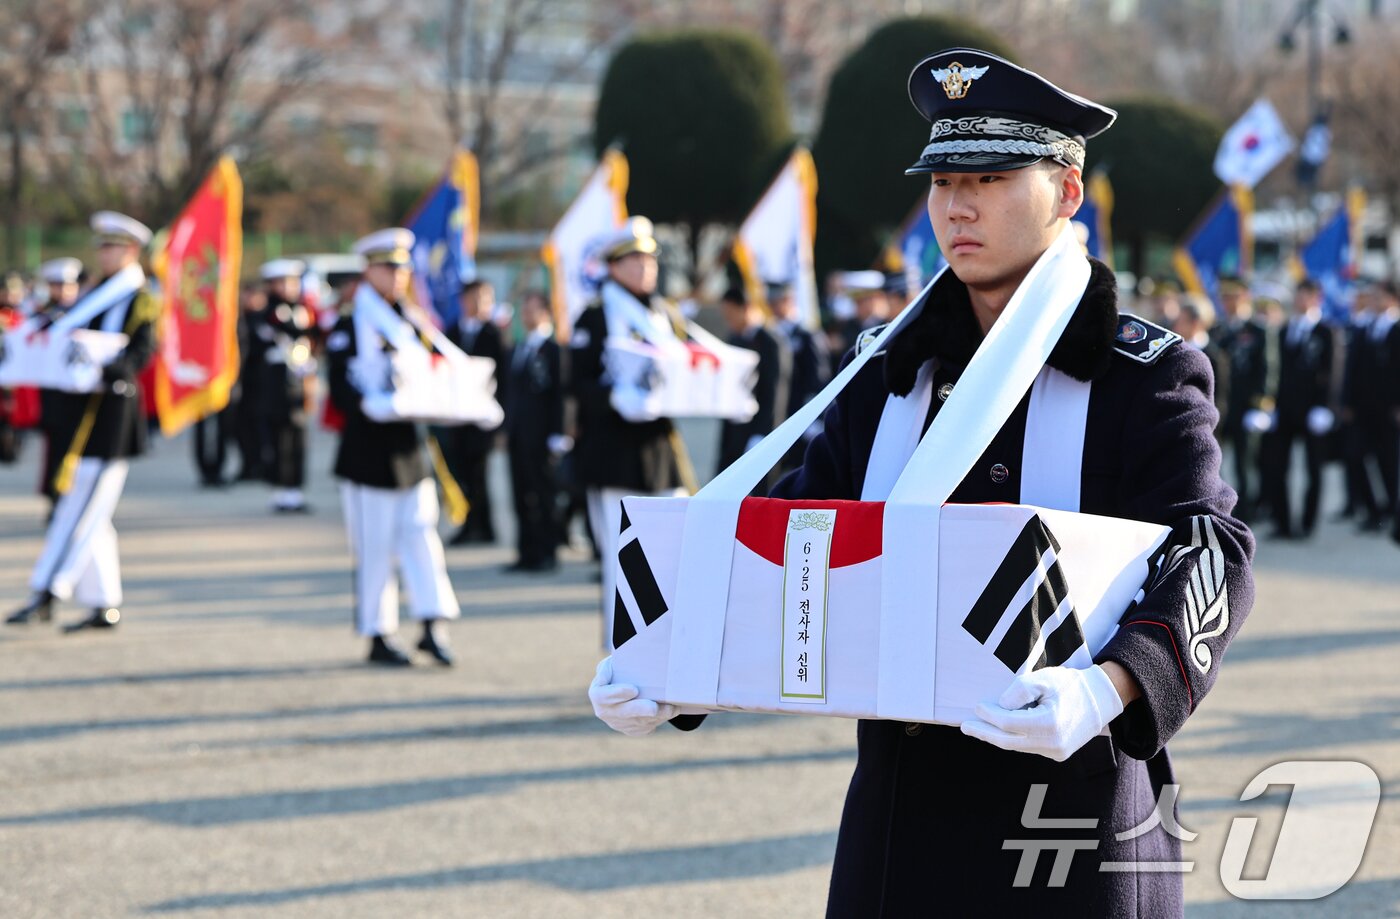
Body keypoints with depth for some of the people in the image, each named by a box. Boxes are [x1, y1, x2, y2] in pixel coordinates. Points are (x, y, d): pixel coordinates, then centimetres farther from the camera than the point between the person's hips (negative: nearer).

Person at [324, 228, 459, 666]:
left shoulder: (414, 323, 14)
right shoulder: (348, 327, -4)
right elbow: (341, 388, -11)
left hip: (409, 445, 5)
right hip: (368, 449, -5)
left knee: (421, 533, 1)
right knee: (375, 545, 0)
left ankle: (433, 625, 2)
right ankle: (378, 634, 7)